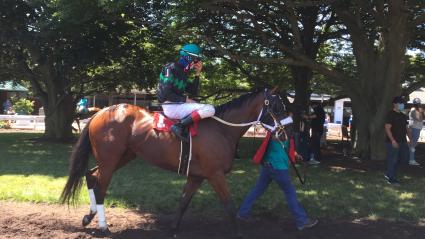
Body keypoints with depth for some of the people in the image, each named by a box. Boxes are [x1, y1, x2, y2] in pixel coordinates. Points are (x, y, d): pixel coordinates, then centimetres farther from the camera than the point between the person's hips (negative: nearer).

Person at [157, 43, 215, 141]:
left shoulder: (183, 73, 15)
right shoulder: (171, 68, -10)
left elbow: (193, 92, 16)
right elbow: (166, 93, -18)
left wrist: (197, 74, 8)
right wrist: (185, 99, -12)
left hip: (177, 104, 10)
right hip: (170, 107, -10)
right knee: (210, 109, -19)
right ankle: (180, 126, -23)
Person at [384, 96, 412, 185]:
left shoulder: (403, 116, 15)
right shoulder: (391, 115, -11)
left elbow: (407, 128, 20)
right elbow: (387, 128, -17)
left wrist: (411, 139, 12)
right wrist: (393, 140, -24)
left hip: (402, 141, 9)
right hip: (393, 142, -8)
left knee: (402, 159, 13)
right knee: (392, 160, -2)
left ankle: (389, 174, 27)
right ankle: (391, 179, 9)